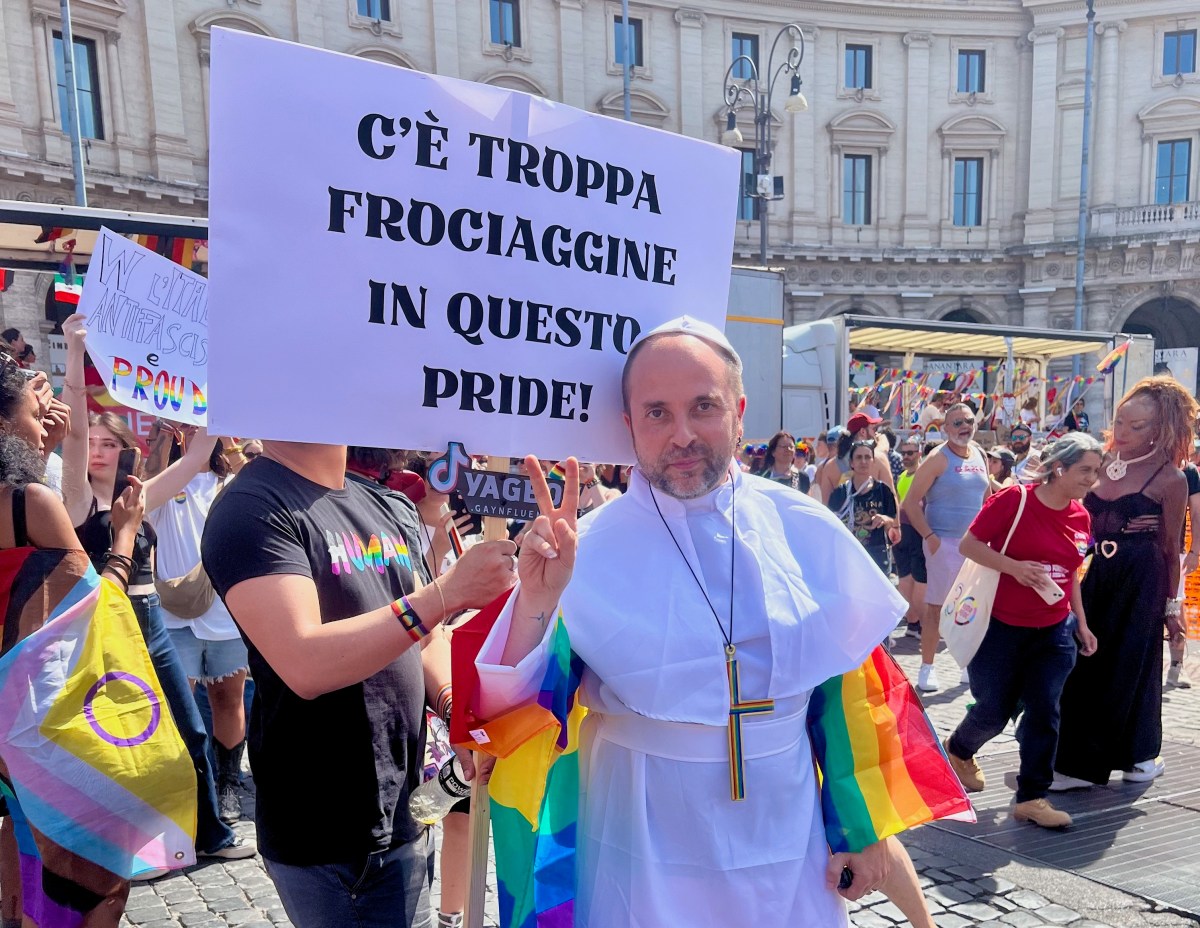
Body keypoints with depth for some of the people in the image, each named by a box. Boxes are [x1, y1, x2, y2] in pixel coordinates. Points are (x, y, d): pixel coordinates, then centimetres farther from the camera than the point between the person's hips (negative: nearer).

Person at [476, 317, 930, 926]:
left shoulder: (805, 532, -6)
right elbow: (510, 707, -11)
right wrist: (538, 600, -27)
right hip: (642, 856, -2)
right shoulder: (587, 549, -12)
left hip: (789, 850, 2)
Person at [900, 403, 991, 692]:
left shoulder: (980, 455, 9)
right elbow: (910, 502, -13)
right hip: (944, 543, -6)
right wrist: (929, 536, -17)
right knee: (936, 606, -1)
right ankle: (926, 668, 9)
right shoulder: (938, 459, -10)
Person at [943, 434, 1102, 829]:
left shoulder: (1081, 518, 3)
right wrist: (1015, 567, -25)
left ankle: (1032, 797, 11)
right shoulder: (1014, 499, -16)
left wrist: (1081, 624, 13)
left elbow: (1069, 574, 15)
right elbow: (968, 544, -13)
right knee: (994, 709, 8)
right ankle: (958, 750, 40)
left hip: (1053, 632, 5)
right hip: (1000, 627, -4)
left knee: (1044, 710, 0)